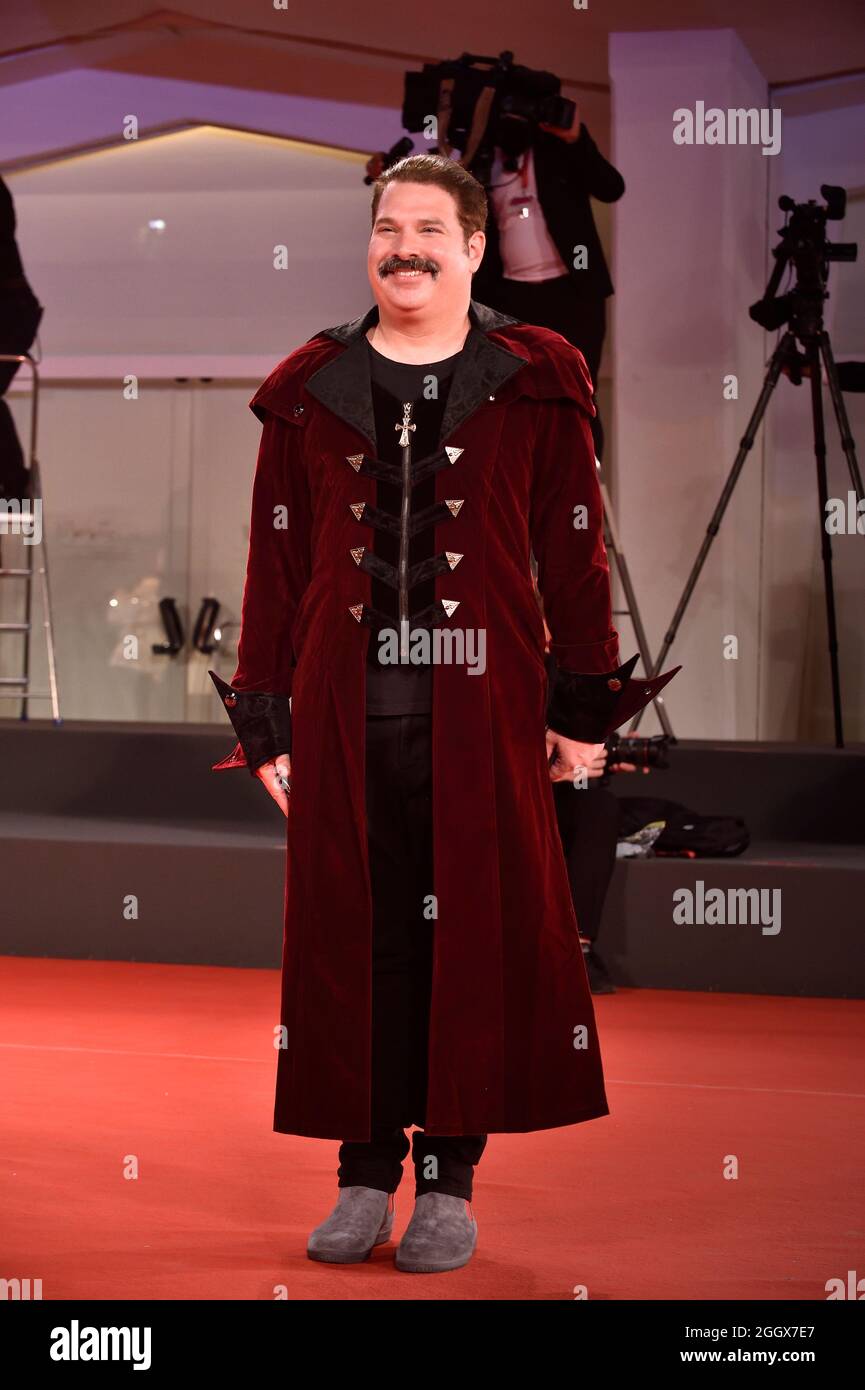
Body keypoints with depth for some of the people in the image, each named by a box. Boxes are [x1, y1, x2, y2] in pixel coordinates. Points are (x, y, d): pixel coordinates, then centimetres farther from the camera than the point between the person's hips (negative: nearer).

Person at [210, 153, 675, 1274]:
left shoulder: (534, 385, 4)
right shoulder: (310, 391, 8)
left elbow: (574, 551, 4)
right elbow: (276, 563, 8)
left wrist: (583, 706, 1)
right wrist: (266, 718, 4)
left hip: (482, 709, -1)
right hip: (345, 708, 2)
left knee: (476, 929, 2)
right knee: (353, 933, 4)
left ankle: (450, 1178, 12)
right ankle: (367, 1169, 16)